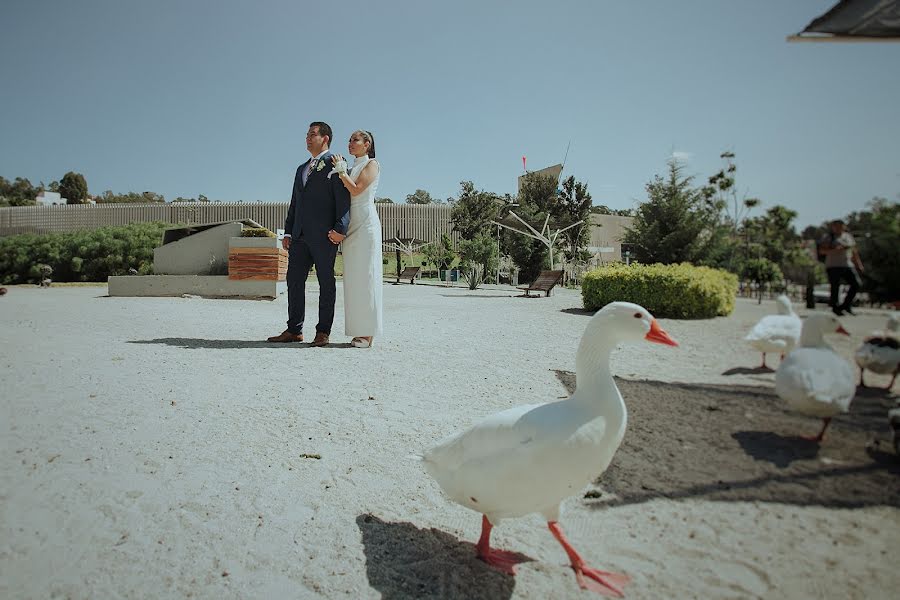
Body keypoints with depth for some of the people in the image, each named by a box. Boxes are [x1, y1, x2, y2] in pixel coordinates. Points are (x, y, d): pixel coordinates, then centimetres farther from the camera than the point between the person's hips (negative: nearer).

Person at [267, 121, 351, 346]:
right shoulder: (301, 169, 26)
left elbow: (343, 198, -9)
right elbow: (294, 204, 24)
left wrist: (340, 229, -19)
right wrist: (288, 232, 16)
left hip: (324, 235, -7)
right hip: (300, 235, 7)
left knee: (326, 283, -1)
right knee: (294, 280, 5)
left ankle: (323, 332, 5)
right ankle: (294, 330, 12)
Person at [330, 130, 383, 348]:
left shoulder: (372, 164, 1)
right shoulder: (351, 168, 22)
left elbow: (356, 190, -11)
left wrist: (341, 171, -4)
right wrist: (341, 171, 7)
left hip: (366, 224, -7)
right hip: (351, 226, 8)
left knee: (365, 276, -8)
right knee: (353, 278, 4)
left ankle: (368, 333, -5)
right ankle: (359, 330, 7)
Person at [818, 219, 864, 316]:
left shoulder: (848, 236, 16)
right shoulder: (827, 237, 1)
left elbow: (854, 251, 20)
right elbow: (822, 251, -9)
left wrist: (859, 264, 16)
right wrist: (835, 250, -24)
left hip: (848, 265, 5)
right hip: (833, 266, -5)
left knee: (856, 284, -5)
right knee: (835, 287, -4)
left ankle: (846, 305, 8)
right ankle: (835, 309, 5)